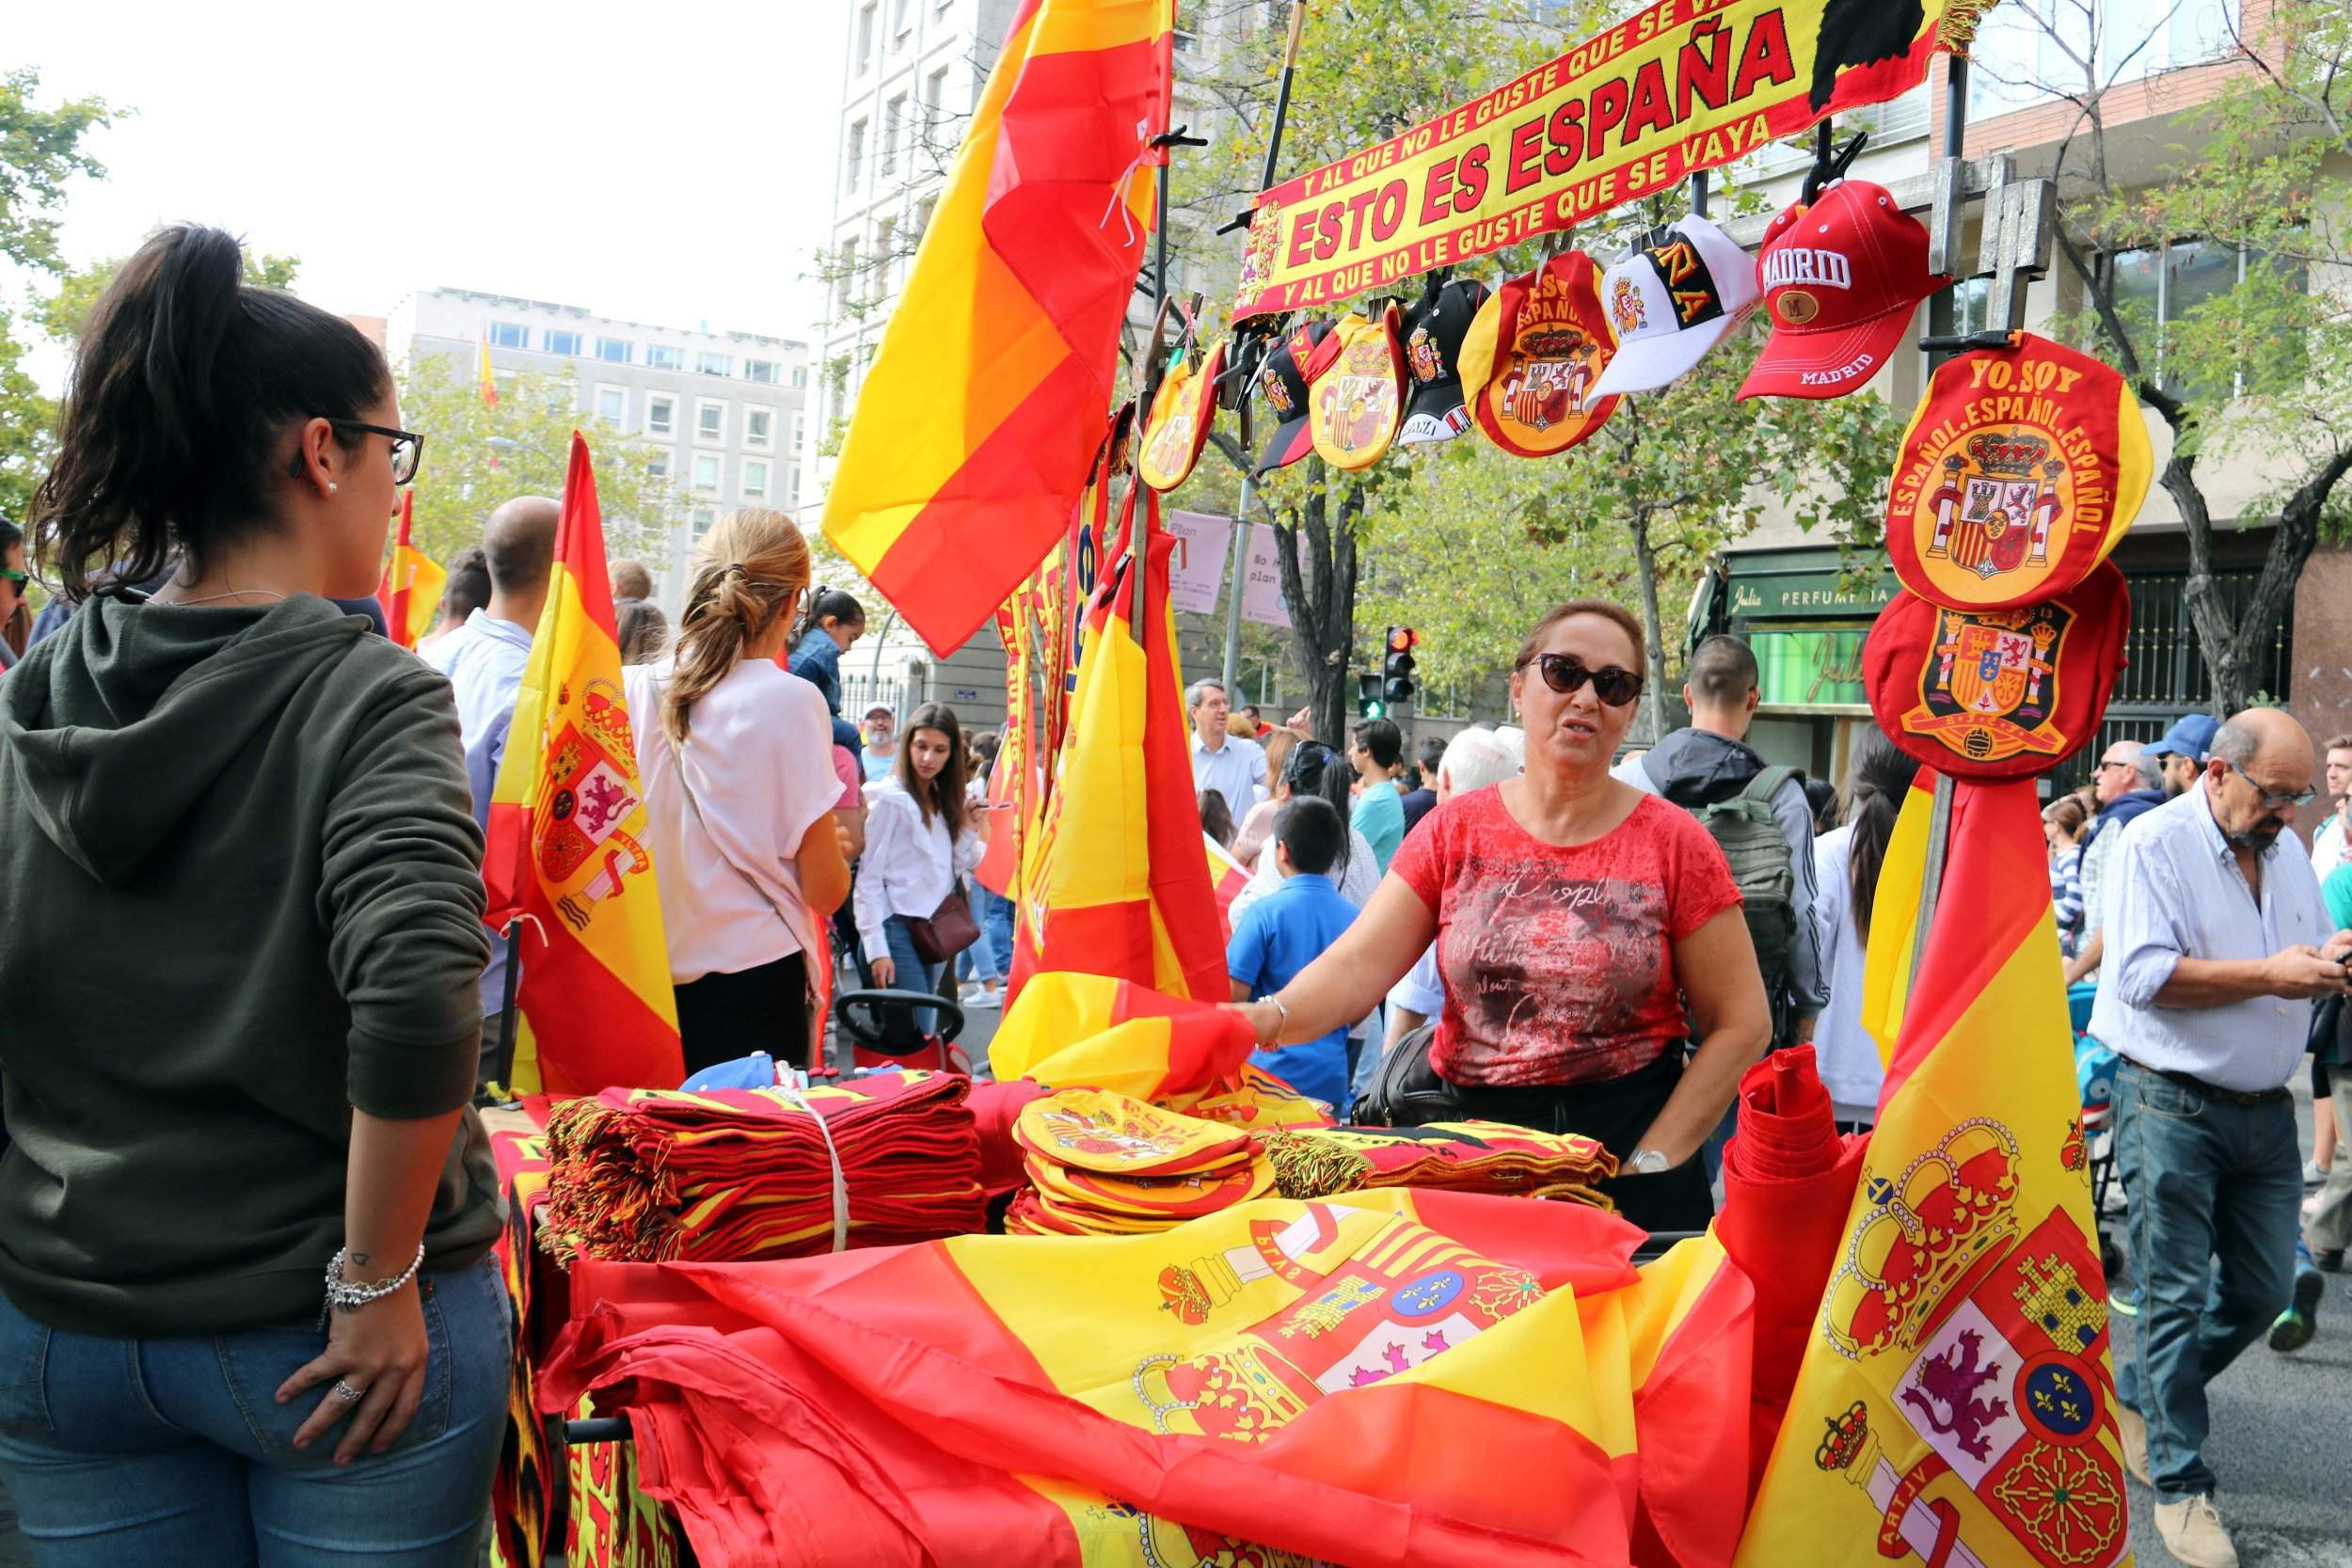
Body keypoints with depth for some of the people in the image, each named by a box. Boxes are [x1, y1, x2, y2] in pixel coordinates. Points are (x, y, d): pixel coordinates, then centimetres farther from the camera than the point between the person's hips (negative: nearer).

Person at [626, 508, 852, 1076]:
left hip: (645, 979, 4)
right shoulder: (789, 701, -11)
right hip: (752, 983, -4)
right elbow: (826, 891, -10)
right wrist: (834, 848, 12)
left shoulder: (632, 688, 0)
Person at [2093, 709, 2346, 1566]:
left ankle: (2139, 1397, 33)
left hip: (2265, 1107, 7)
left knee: (2262, 1289, 12)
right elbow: (2144, 974, -21)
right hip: (2173, 1103, -7)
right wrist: (2270, 976, -22)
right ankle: (2180, 1482, 11)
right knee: (2177, 1295, 0)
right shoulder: (2154, 842, -12)